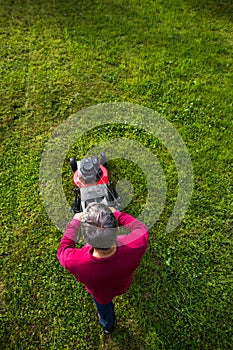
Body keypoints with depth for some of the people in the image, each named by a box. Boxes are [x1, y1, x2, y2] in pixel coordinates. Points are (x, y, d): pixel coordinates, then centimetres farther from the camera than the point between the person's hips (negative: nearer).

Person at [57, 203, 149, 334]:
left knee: (103, 305, 34)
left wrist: (75, 222, -10)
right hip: (123, 286, 1)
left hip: (100, 293, -1)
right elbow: (142, 229, -20)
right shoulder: (134, 247, -45)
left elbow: (63, 250, -20)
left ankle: (108, 326, 68)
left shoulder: (75, 262, -46)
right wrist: (117, 214, -11)